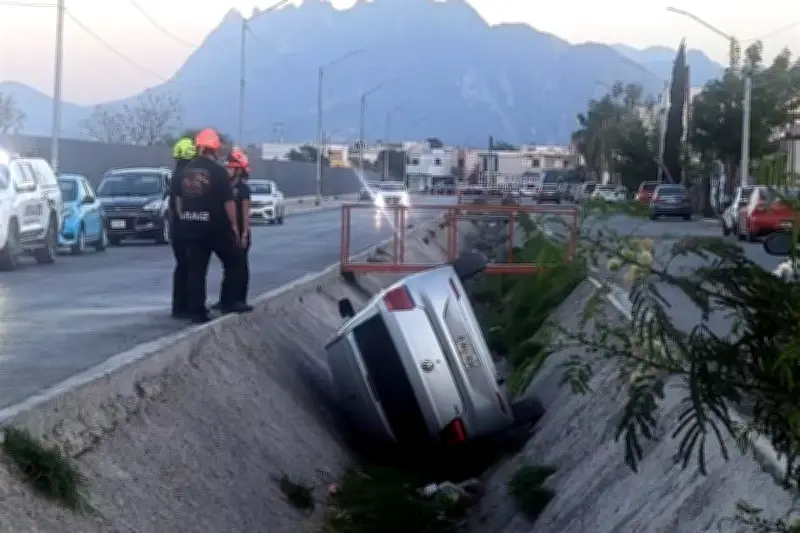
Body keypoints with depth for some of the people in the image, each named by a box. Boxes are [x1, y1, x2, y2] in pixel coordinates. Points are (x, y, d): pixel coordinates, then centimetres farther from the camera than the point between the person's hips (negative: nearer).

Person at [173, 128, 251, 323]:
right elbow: (228, 201, -10)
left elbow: (178, 199, 12)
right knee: (234, 262, 11)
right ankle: (228, 302, 6)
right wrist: (234, 224, -1)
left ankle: (197, 311, 3)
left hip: (191, 227, 5)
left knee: (196, 269, 6)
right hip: (216, 226, -5)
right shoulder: (218, 171, -10)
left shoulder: (185, 171, 6)